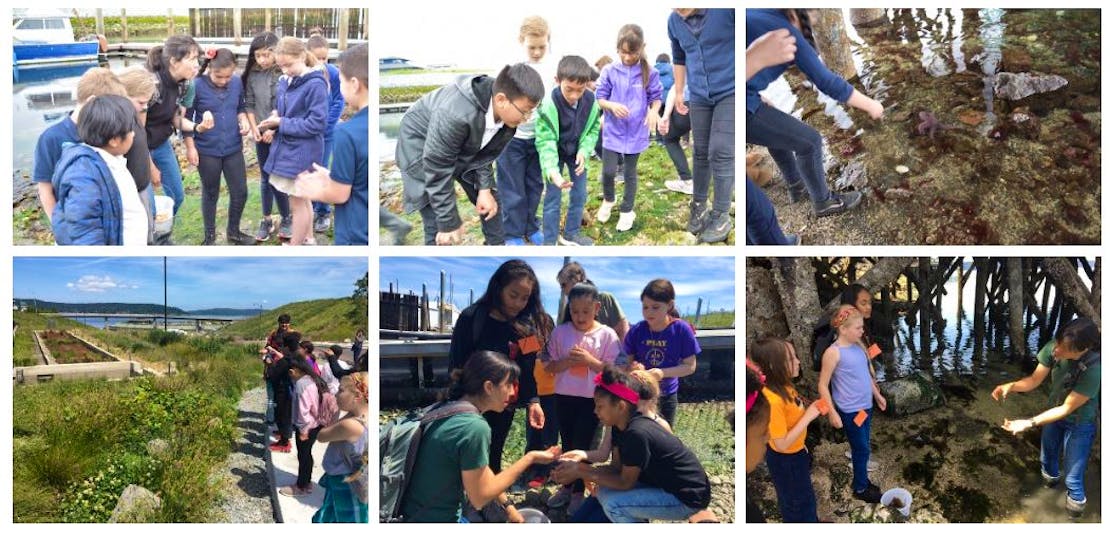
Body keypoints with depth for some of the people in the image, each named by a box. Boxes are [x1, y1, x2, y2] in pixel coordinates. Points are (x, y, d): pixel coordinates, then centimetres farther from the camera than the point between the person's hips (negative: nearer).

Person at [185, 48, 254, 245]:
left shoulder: (237, 82, -5)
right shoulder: (197, 86, -15)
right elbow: (186, 118, -8)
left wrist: (244, 121, -9)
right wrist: (190, 147, -9)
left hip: (233, 148, 3)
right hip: (207, 150, -3)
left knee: (240, 192, 9)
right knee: (210, 194, 12)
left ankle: (234, 231, 32)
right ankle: (210, 236, 29)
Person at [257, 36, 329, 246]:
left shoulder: (315, 85, -18)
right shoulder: (284, 82, 5)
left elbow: (317, 124, -20)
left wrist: (282, 123, -17)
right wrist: (276, 117, -6)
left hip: (302, 152, -8)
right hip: (287, 148, 8)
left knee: (297, 203, 4)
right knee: (302, 199, 21)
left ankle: (294, 247, 16)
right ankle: (308, 239, 35)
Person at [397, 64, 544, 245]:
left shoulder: (507, 112, -22)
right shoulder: (454, 115, -43)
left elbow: (488, 151, -4)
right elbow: (438, 171, -34)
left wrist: (485, 188, -12)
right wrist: (449, 222, -27)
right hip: (421, 147, -6)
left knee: (490, 201, 10)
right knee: (437, 225, -12)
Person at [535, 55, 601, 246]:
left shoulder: (591, 101, -20)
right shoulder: (549, 104, -33)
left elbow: (593, 129, -3)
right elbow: (545, 141, -33)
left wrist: (584, 151, -20)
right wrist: (552, 170, -47)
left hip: (577, 153, 4)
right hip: (555, 153, -4)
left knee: (580, 195, 11)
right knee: (553, 198, 0)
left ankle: (571, 233, 30)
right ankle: (550, 241, 12)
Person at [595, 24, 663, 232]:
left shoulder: (649, 73, -8)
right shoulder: (609, 71, -7)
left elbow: (656, 97, 1)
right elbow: (600, 98, -2)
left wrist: (654, 111, -20)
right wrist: (612, 106, -23)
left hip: (636, 132, 0)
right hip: (613, 131, 0)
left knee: (630, 173, 12)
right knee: (608, 172, 0)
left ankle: (627, 210, 27)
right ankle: (609, 200, 30)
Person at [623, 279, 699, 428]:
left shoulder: (681, 329, -14)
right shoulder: (637, 330, -10)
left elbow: (690, 366, -10)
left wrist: (663, 373, -24)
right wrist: (633, 367, -25)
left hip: (667, 395, 0)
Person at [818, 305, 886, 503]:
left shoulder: (859, 346, 2)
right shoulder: (833, 353, -21)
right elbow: (822, 385, -17)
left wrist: (877, 395, 21)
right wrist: (832, 413, -17)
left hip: (865, 406, 7)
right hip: (850, 411, -7)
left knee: (862, 448, 19)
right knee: (862, 449, 4)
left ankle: (861, 480, 36)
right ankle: (860, 488, 21)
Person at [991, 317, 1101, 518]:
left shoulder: (1094, 370, -40)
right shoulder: (1053, 348, -27)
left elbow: (1067, 409, -29)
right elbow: (1034, 380, -12)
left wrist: (1030, 423, -32)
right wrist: (1011, 386, -31)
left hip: (1080, 423, -5)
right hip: (1055, 412, 5)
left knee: (1072, 477, 4)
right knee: (1047, 458, 29)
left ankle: (1077, 504, 35)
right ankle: (1051, 477, 61)